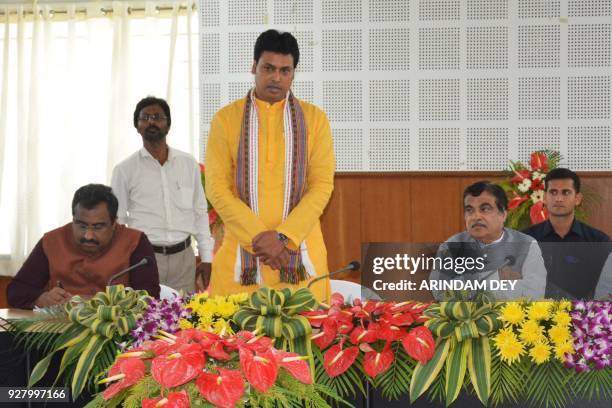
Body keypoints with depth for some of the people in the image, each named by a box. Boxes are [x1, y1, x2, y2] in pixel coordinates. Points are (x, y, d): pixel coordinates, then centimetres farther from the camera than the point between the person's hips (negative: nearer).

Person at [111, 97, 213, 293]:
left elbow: (200, 212, 13)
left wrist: (206, 258, 8)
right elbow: (117, 221, 5)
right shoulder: (124, 170, 2)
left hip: (183, 256, 2)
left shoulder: (189, 164, 9)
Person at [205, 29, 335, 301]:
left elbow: (322, 184, 0)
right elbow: (217, 188, -1)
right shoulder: (226, 119, 5)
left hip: (300, 254, 1)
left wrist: (283, 236, -12)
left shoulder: (314, 119, 7)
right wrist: (258, 236, -12)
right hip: (241, 253, 0)